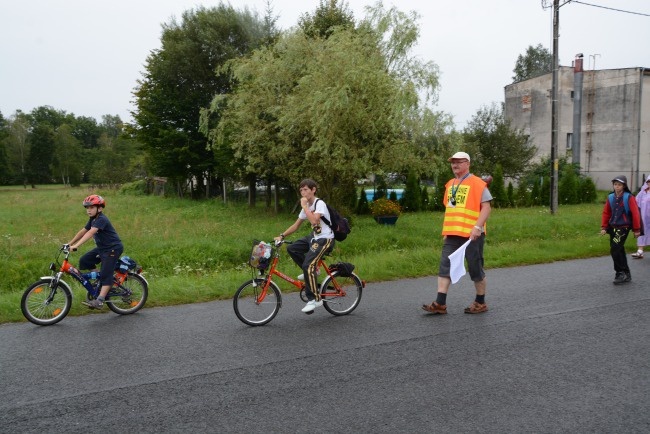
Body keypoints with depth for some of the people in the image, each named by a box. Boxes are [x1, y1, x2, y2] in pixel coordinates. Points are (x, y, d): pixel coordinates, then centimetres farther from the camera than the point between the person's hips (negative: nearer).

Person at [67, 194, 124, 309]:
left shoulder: (101, 219, -21)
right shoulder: (92, 220, 8)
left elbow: (90, 233, -33)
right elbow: (82, 231, 12)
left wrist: (76, 245, -41)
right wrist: (69, 243, 7)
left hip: (113, 248, -10)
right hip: (102, 248, 10)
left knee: (105, 274, -13)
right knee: (84, 260, 0)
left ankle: (99, 301, -14)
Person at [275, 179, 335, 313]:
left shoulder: (320, 204, -16)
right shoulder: (307, 206, 10)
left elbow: (314, 220, -33)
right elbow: (296, 225, 13)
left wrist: (304, 205, -23)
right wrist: (281, 236, 5)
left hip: (325, 239, -9)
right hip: (314, 236, 9)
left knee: (308, 265, -20)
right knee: (291, 248, 0)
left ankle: (315, 299, -10)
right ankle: (311, 272, 12)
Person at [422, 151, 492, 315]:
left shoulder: (477, 184, -6)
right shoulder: (450, 185, 15)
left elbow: (486, 207, -11)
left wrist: (477, 226, -22)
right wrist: (445, 231, 19)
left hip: (471, 235, -6)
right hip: (452, 235, 6)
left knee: (476, 269, 5)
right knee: (445, 267, 0)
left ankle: (480, 303, 21)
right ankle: (440, 304, 1)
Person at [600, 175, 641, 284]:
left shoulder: (629, 198, -9)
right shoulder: (610, 197, 6)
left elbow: (635, 214, -8)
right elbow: (606, 213, 11)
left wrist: (637, 230, -6)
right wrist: (603, 227, 5)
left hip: (623, 227, -6)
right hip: (612, 227, 6)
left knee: (614, 249, -16)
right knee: (619, 251, 11)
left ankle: (620, 272, -3)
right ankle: (626, 275, 22)